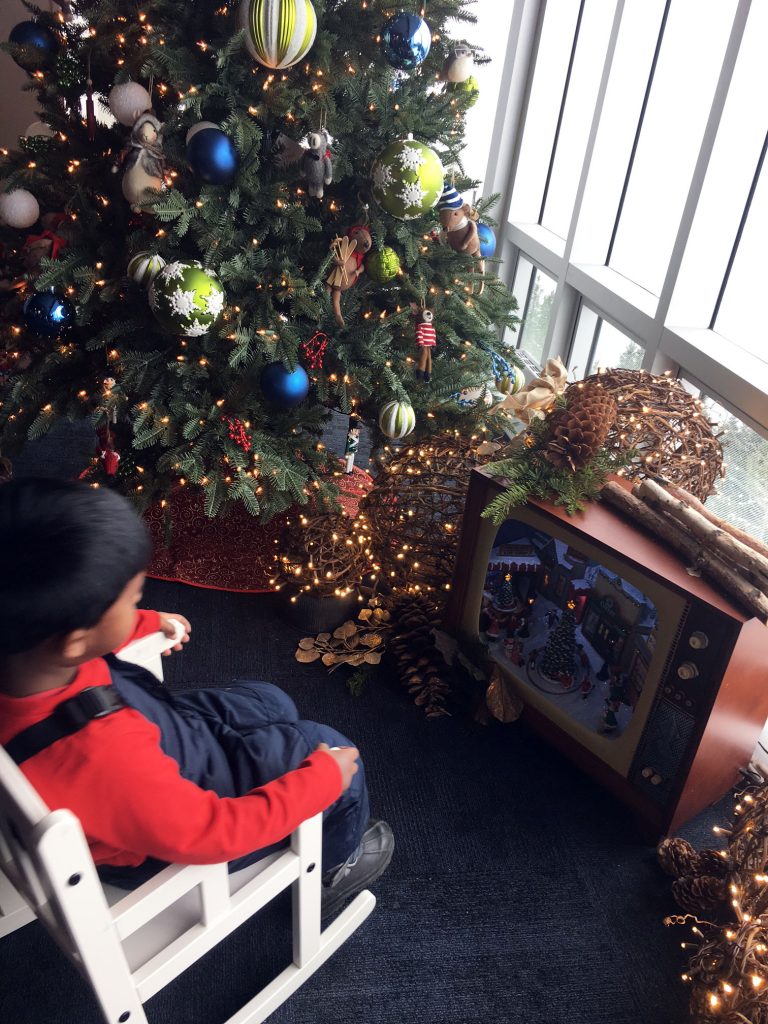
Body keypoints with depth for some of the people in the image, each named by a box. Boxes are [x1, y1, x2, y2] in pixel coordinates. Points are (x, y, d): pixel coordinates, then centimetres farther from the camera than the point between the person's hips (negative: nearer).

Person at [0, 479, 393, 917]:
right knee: (335, 759, 4)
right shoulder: (103, 757, -46)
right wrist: (323, 777, -19)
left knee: (272, 702, 21)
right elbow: (213, 832, -31)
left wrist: (148, 622, 15)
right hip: (168, 839, -7)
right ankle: (336, 865, 35)